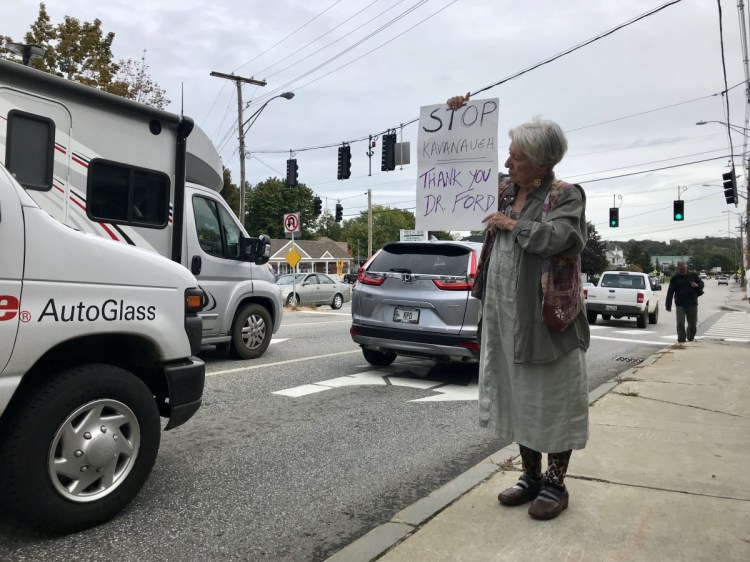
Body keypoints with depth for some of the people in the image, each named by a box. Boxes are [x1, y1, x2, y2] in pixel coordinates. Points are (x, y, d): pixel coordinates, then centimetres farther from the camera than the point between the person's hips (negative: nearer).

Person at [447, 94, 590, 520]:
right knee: (518, 398, 13)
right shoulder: (504, 192, 10)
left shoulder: (567, 196, -7)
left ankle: (556, 485, 20)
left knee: (551, 400, 4)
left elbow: (558, 238, -25)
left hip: (549, 318, -6)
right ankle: (531, 477, 29)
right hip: (505, 317, 7)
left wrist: (512, 224, -15)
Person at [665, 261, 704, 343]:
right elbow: (670, 293, 1)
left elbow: (702, 283, 15)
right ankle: (681, 340, -4)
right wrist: (668, 305, -5)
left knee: (693, 324, 11)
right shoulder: (674, 278, 3)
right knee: (680, 324, -9)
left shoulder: (693, 275, 7)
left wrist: (697, 285, -11)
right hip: (680, 304, -2)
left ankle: (690, 339, 31)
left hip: (692, 304, 2)